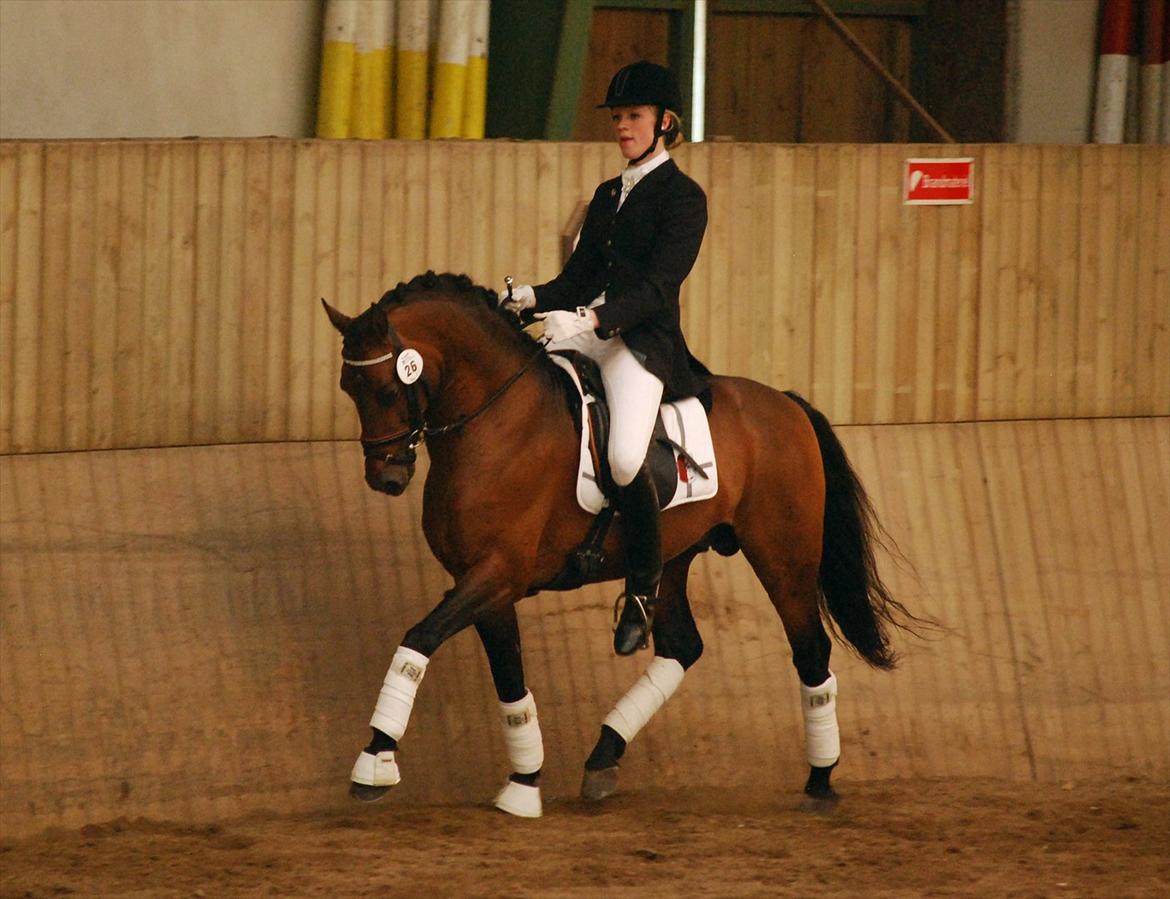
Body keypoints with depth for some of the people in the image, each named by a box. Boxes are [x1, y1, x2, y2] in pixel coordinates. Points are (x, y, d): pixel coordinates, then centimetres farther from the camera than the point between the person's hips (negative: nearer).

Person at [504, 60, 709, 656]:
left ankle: (643, 589, -10)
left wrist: (594, 320, -29)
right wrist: (533, 298, -2)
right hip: (588, 333, 8)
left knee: (626, 458, -29)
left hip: (647, 343, -8)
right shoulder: (608, 195, 20)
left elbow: (658, 286, -15)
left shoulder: (683, 199, -4)